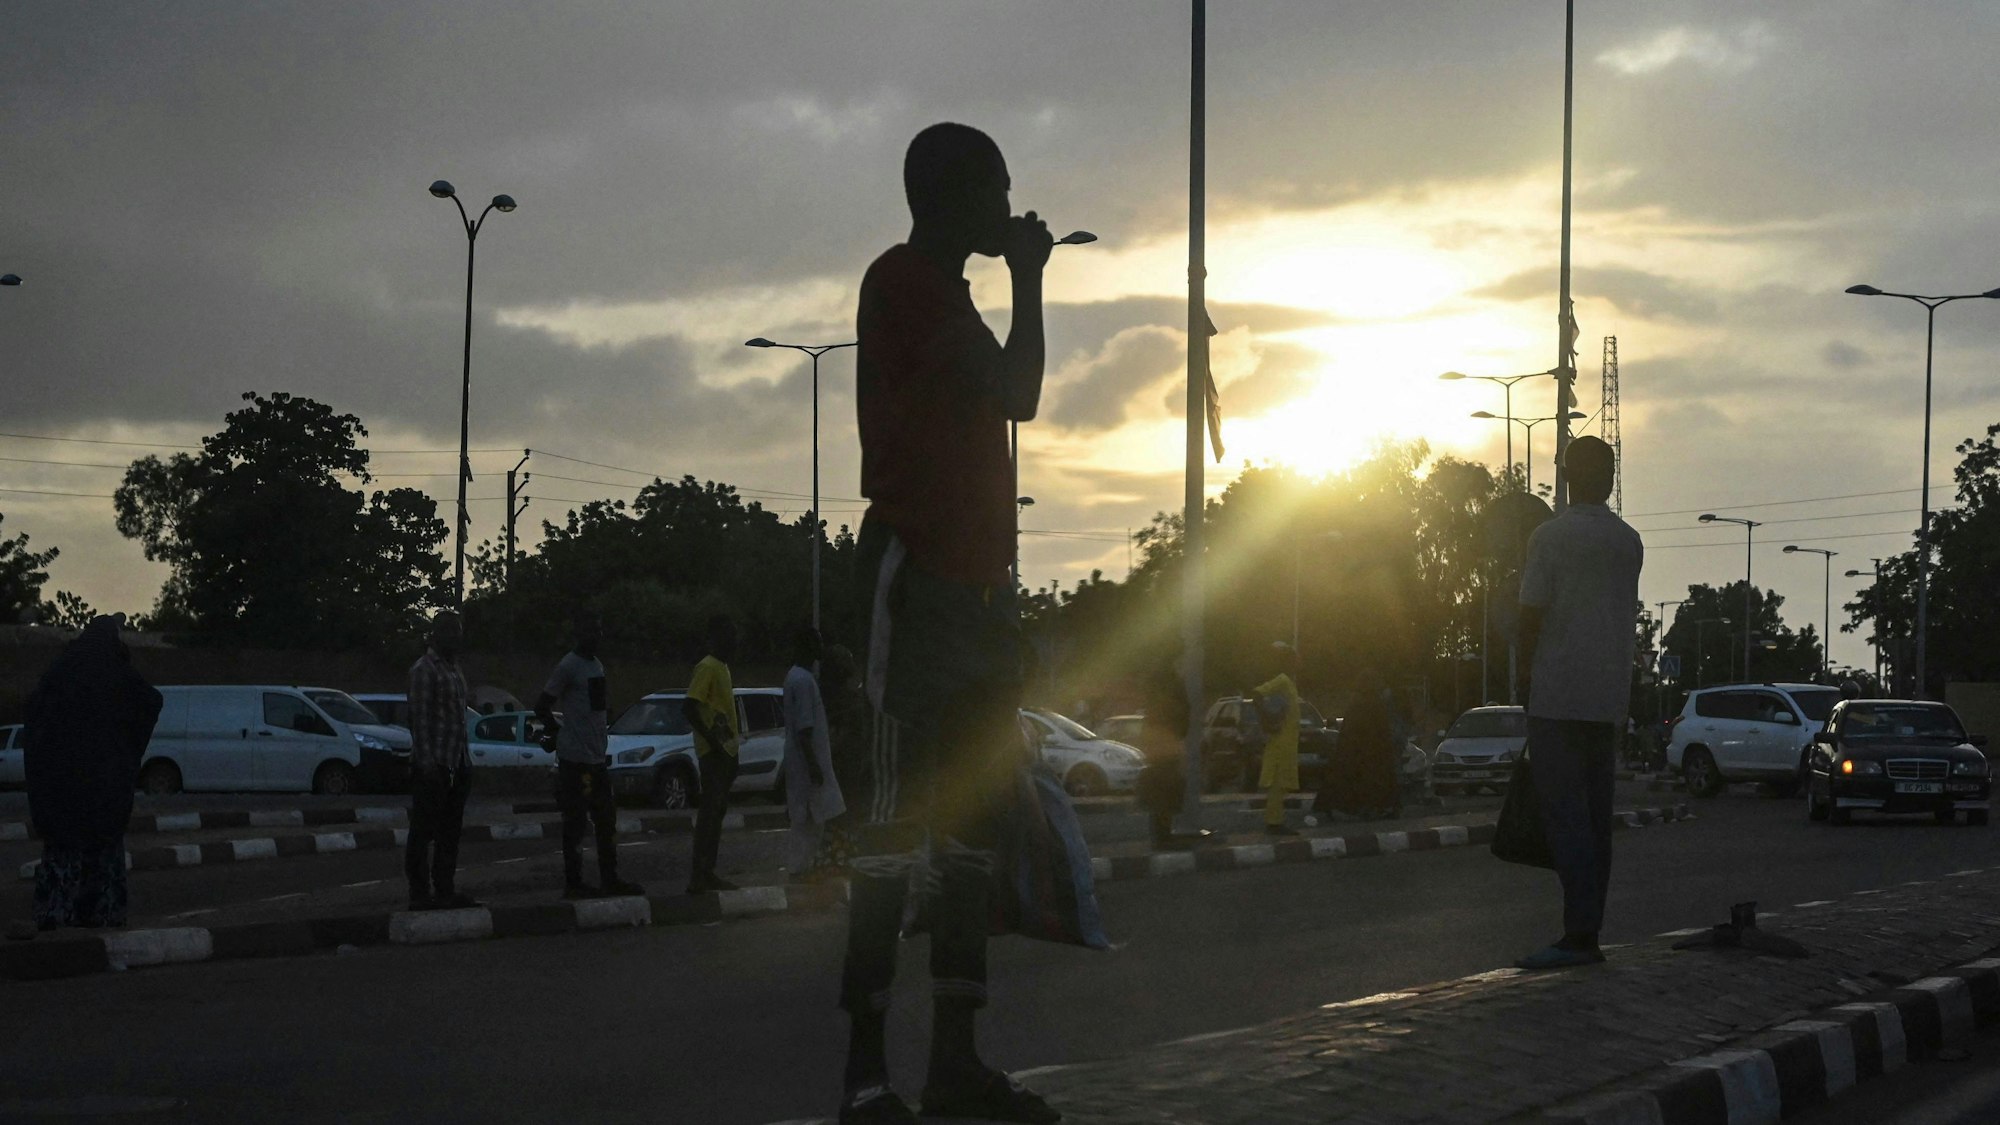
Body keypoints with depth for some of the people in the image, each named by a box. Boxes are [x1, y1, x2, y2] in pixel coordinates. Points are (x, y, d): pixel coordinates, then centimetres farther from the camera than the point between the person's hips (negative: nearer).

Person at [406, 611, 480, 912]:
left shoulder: (453, 669, 18)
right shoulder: (424, 670, -9)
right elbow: (419, 717, -15)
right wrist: (426, 761, -21)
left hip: (457, 763, 9)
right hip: (433, 764, -9)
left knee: (450, 832, 11)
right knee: (423, 833, -5)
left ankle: (445, 890, 17)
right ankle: (420, 893, -3)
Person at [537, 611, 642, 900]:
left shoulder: (597, 665, 16)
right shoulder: (568, 666, -11)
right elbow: (542, 707, -12)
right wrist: (560, 733, -4)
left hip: (597, 757, 9)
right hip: (575, 758, -9)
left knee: (606, 821, 12)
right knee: (575, 822, -4)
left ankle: (610, 879, 19)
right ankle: (573, 884, 0)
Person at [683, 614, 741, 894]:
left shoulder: (722, 667, 17)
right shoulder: (707, 668, -13)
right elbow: (688, 708, -22)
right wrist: (713, 740, -22)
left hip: (725, 752, 10)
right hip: (713, 753, -10)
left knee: (717, 811, 12)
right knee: (710, 811, -13)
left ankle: (708, 874, 17)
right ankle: (698, 877, -15)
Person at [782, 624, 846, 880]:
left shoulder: (797, 677, 12)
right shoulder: (803, 680, -20)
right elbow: (804, 728, -23)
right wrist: (813, 764, -23)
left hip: (805, 759, 10)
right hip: (806, 761, -10)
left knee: (813, 816, 16)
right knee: (807, 816, -3)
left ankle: (808, 862, 24)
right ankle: (800, 868, 3)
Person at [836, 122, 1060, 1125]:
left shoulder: (943, 291, 25)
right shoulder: (905, 278, -5)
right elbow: (1015, 393, -12)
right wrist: (1028, 281, 2)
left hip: (973, 576, 10)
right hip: (916, 570, -10)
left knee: (972, 817, 5)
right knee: (898, 813, -13)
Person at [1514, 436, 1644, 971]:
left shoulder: (1551, 536, -7)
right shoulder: (1630, 543, 12)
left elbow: (1532, 616, -8)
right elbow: (1628, 618, 16)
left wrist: (1527, 676, 6)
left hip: (1559, 695, -6)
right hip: (1609, 697, 6)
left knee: (1564, 814, -9)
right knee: (1596, 816, 7)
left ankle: (1579, 934, -17)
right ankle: (1588, 934, 8)